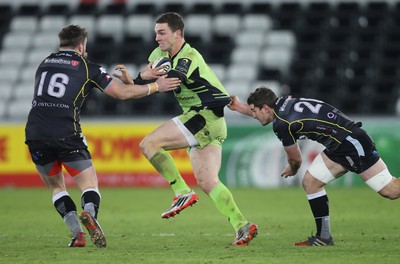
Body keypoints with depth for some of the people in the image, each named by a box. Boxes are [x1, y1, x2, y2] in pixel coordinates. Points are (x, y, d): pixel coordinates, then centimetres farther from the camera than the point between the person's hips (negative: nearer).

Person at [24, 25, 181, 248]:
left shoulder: (44, 64, 19)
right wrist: (156, 86, 17)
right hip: (67, 136, -4)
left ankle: (77, 232, 2)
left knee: (56, 187, 20)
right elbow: (122, 93, 5)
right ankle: (90, 214, -28)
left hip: (35, 133, 4)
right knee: (90, 186, 6)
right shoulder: (87, 68, 6)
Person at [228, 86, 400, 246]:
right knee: (310, 183, 6)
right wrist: (240, 107, 34)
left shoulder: (281, 124, -17)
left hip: (351, 140, -9)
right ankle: (324, 237, 8)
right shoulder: (283, 102, 7)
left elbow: (295, 158, 0)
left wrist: (292, 170, 21)